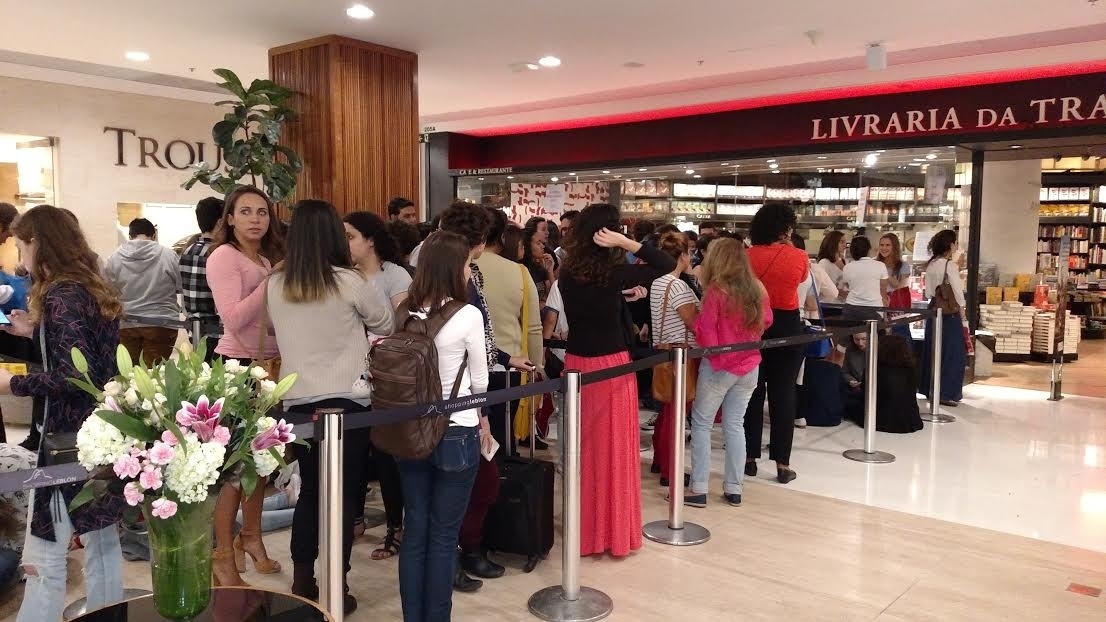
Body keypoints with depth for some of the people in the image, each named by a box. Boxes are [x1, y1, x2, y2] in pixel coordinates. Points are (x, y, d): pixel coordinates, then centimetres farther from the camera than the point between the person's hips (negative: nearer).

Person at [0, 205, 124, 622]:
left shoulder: (61, 295, -15)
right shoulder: (91, 289, 11)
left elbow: (77, 375, -22)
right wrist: (35, 331, 16)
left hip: (72, 438, -9)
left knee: (44, 555, 0)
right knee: (101, 538, 16)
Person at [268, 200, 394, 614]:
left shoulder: (275, 285, 2)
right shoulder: (350, 281, -11)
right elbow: (386, 326, 3)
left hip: (297, 400, 4)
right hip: (348, 400, -4)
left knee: (309, 489, 18)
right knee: (344, 494, 6)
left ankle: (302, 583, 24)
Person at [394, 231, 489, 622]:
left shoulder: (404, 314, 0)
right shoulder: (467, 315, -13)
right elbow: (479, 379, -2)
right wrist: (482, 420, 16)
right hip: (457, 433, -5)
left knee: (415, 530, 13)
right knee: (443, 536, 6)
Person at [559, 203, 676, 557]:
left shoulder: (568, 274, 0)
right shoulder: (613, 272, -15)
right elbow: (669, 265, -8)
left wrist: (626, 294, 9)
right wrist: (626, 243, -15)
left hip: (576, 364, 5)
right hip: (611, 366, -5)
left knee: (583, 448, 15)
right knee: (614, 449, 6)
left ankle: (584, 529, 27)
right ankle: (615, 532, 16)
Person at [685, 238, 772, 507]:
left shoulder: (716, 291, -16)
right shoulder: (757, 289, 1)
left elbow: (705, 330, -16)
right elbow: (766, 321, 15)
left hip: (719, 366, -5)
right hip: (749, 366, 6)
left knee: (701, 424, 5)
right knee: (735, 425, 13)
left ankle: (698, 490, 5)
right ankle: (734, 489, 16)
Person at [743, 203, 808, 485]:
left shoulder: (747, 256, -7)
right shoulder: (799, 257, -7)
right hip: (787, 326, -1)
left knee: (752, 392, 11)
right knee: (783, 393, 6)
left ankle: (750, 458, 17)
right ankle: (782, 464, 8)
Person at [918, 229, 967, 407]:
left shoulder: (931, 265, 6)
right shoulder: (950, 265, -14)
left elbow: (928, 293, 8)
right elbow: (958, 294, -12)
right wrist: (963, 318, -7)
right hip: (950, 311, -7)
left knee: (933, 350, 13)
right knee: (953, 352, 0)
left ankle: (930, 389, 21)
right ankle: (947, 393, 0)